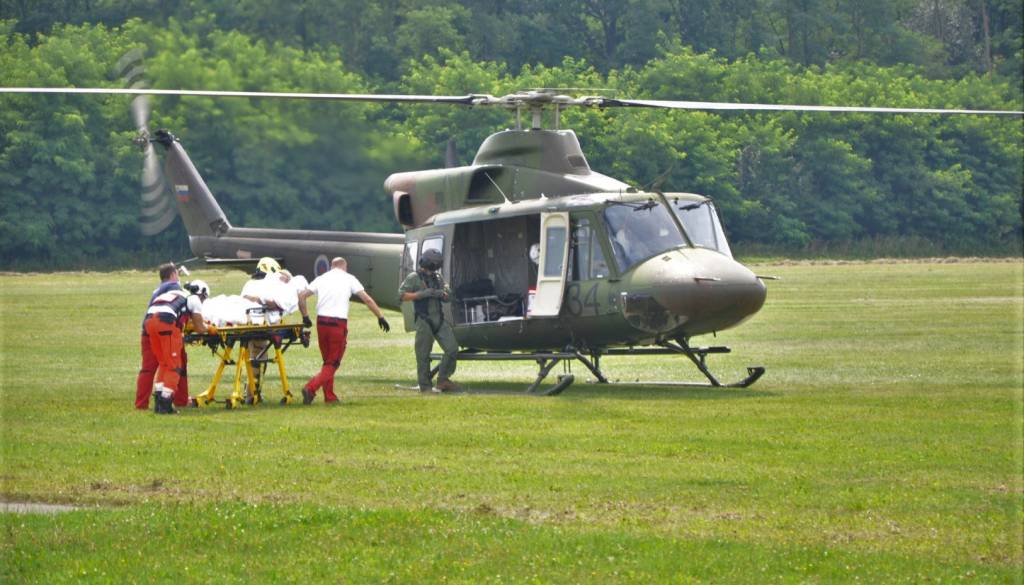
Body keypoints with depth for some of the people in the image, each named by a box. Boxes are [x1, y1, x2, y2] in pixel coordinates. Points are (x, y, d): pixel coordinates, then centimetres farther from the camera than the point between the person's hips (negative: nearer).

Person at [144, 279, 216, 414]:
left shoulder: (178, 294, 35)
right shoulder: (194, 299, 16)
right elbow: (199, 328, 18)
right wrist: (208, 328, 38)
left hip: (149, 320, 7)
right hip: (166, 322, -7)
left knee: (163, 363, 19)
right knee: (173, 366, 3)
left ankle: (158, 402, 16)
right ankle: (165, 404, -3)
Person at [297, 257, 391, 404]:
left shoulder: (321, 279, 13)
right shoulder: (349, 279, 5)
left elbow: (301, 296, 7)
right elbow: (367, 300, 0)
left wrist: (305, 316, 15)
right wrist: (380, 317, 6)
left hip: (321, 322, 4)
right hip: (338, 324, -4)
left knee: (328, 361, 18)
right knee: (333, 363, 2)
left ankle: (329, 396, 16)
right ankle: (311, 388, -16)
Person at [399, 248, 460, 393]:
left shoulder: (437, 277, 15)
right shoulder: (414, 278, -3)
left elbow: (448, 297, 19)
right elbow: (402, 295, -10)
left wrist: (441, 294, -5)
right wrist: (422, 294, -18)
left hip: (439, 319, 6)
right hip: (424, 320, -6)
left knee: (452, 348, -1)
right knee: (423, 355, -2)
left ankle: (443, 380, 10)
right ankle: (425, 385, 6)